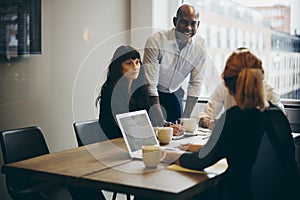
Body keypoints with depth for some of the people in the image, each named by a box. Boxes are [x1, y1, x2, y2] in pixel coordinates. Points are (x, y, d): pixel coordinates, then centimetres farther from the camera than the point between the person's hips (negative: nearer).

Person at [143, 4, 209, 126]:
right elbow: (150, 84, -26)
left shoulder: (200, 45, -12)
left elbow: (195, 83, -5)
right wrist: (162, 122, -31)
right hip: (149, 95, -3)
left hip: (174, 94, 4)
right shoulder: (155, 41, -25)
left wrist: (186, 118, -12)